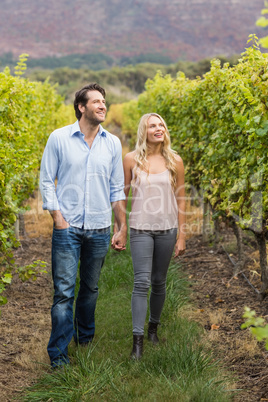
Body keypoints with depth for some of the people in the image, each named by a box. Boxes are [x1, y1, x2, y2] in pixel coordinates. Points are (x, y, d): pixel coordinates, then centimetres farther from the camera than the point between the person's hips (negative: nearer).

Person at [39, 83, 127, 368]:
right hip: (67, 228, -3)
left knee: (90, 289, 15)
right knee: (63, 292, -5)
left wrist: (122, 228, 7)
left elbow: (117, 189, 11)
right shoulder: (59, 138, -2)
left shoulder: (112, 143, 6)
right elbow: (46, 182, 1)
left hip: (99, 230, 3)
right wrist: (59, 220, -8)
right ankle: (58, 356, 5)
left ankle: (85, 339, 36)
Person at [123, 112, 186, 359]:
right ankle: (138, 340, -6)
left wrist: (182, 235, 3)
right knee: (142, 282, -10)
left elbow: (180, 200, 5)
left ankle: (153, 328, 31)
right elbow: (122, 195, 5)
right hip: (141, 229, -2)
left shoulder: (175, 161, 1)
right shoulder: (132, 159, -3)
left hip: (167, 229, 2)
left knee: (159, 282, 12)